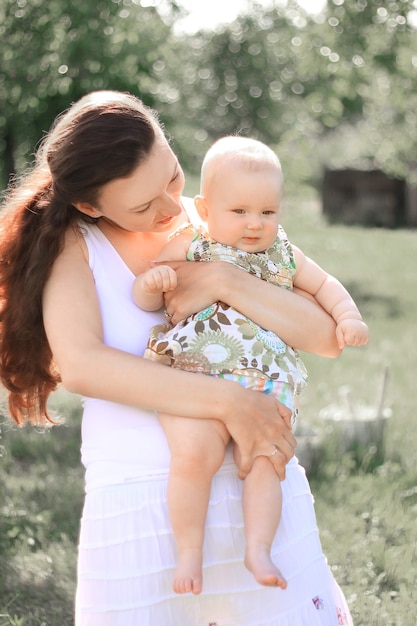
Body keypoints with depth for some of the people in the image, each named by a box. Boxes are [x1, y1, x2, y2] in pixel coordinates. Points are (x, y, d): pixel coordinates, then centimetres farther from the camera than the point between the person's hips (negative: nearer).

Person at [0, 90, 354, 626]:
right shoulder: (76, 245, 0)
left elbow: (325, 337, -1)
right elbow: (81, 364, -19)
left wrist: (226, 283, -15)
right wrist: (229, 401, -23)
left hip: (258, 489, 2)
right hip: (137, 499, -2)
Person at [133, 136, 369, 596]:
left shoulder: (282, 255, 18)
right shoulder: (188, 247, 8)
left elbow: (323, 285, 31)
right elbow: (144, 300, 8)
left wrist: (348, 317, 13)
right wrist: (151, 282, -14)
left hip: (264, 382, 3)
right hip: (191, 376, -3)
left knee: (263, 460, -20)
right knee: (194, 453, -26)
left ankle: (258, 548, -6)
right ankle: (189, 552, -12)